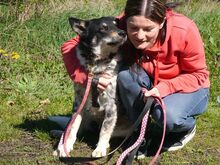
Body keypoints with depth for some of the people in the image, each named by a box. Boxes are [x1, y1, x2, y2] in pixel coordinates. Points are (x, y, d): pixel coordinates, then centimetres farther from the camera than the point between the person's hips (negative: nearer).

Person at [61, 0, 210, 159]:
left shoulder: (184, 30, -31)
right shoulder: (119, 28, -26)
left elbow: (198, 75, -17)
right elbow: (70, 46, -19)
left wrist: (164, 89, -33)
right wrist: (87, 76, -37)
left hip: (189, 88, -2)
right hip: (148, 86, 3)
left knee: (168, 115, -34)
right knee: (126, 73, -29)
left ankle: (187, 127, 3)